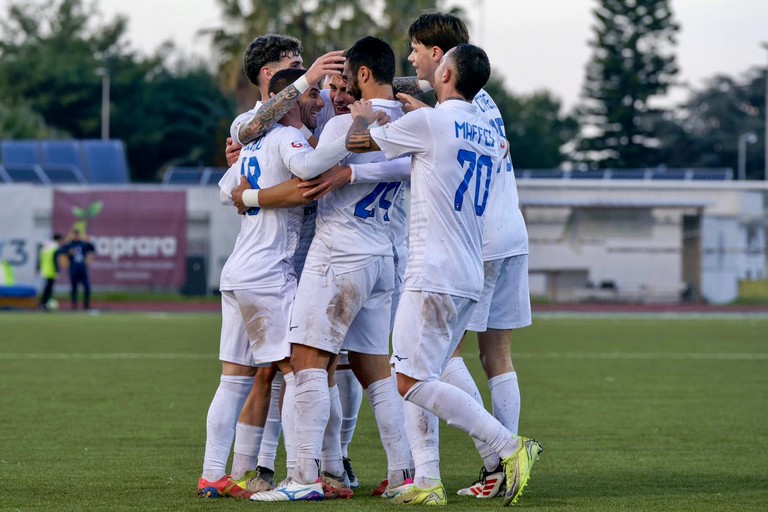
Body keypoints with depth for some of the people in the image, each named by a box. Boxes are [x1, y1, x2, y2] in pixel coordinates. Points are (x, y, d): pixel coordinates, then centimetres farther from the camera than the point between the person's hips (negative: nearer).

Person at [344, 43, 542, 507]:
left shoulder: (427, 122, -9)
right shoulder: (491, 135, 13)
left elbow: (357, 141, 2)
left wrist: (363, 116, 25)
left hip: (434, 274, -9)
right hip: (471, 277, 9)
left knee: (413, 382, -9)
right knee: (415, 380, 12)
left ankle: (511, 446, -13)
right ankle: (427, 483, 4)